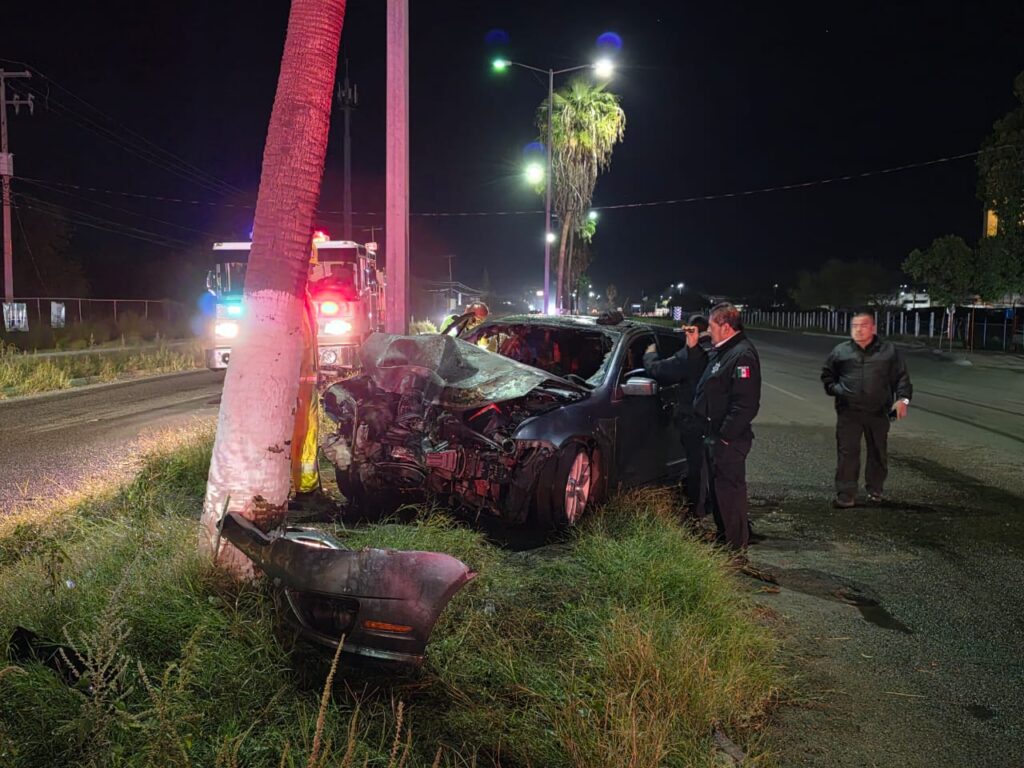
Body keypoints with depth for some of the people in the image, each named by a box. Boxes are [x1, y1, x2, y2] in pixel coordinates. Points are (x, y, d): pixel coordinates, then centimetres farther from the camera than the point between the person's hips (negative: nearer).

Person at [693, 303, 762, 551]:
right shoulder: (721, 352, 14)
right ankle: (724, 537, 33)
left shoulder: (742, 355, -19)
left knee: (729, 489, -5)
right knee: (717, 487, 19)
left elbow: (745, 403, -25)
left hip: (729, 439, -11)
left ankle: (736, 546, 4)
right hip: (715, 435, 11)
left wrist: (726, 435, -23)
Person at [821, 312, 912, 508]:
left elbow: (902, 377, 4)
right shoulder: (841, 351, 6)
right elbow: (827, 374, 18)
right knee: (847, 453, -5)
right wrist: (834, 389, 1)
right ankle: (846, 495, -2)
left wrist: (902, 398, -10)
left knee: (878, 453, 12)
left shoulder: (888, 350, 4)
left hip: (878, 412, 1)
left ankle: (875, 490, 30)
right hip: (848, 413, 0)